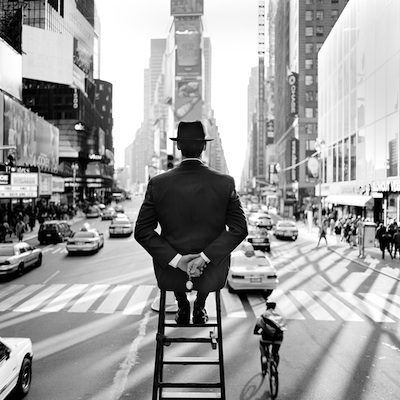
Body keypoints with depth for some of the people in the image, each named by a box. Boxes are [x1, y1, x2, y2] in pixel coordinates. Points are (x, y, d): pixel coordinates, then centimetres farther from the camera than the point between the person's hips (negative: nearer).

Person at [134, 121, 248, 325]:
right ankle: (200, 308, 44)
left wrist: (176, 260, -13)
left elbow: (142, 232, -12)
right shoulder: (225, 183, -13)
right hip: (212, 276, 0)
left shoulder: (158, 184, -13)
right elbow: (239, 229, -13)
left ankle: (182, 308, 46)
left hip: (170, 275, 0)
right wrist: (204, 257, -15)